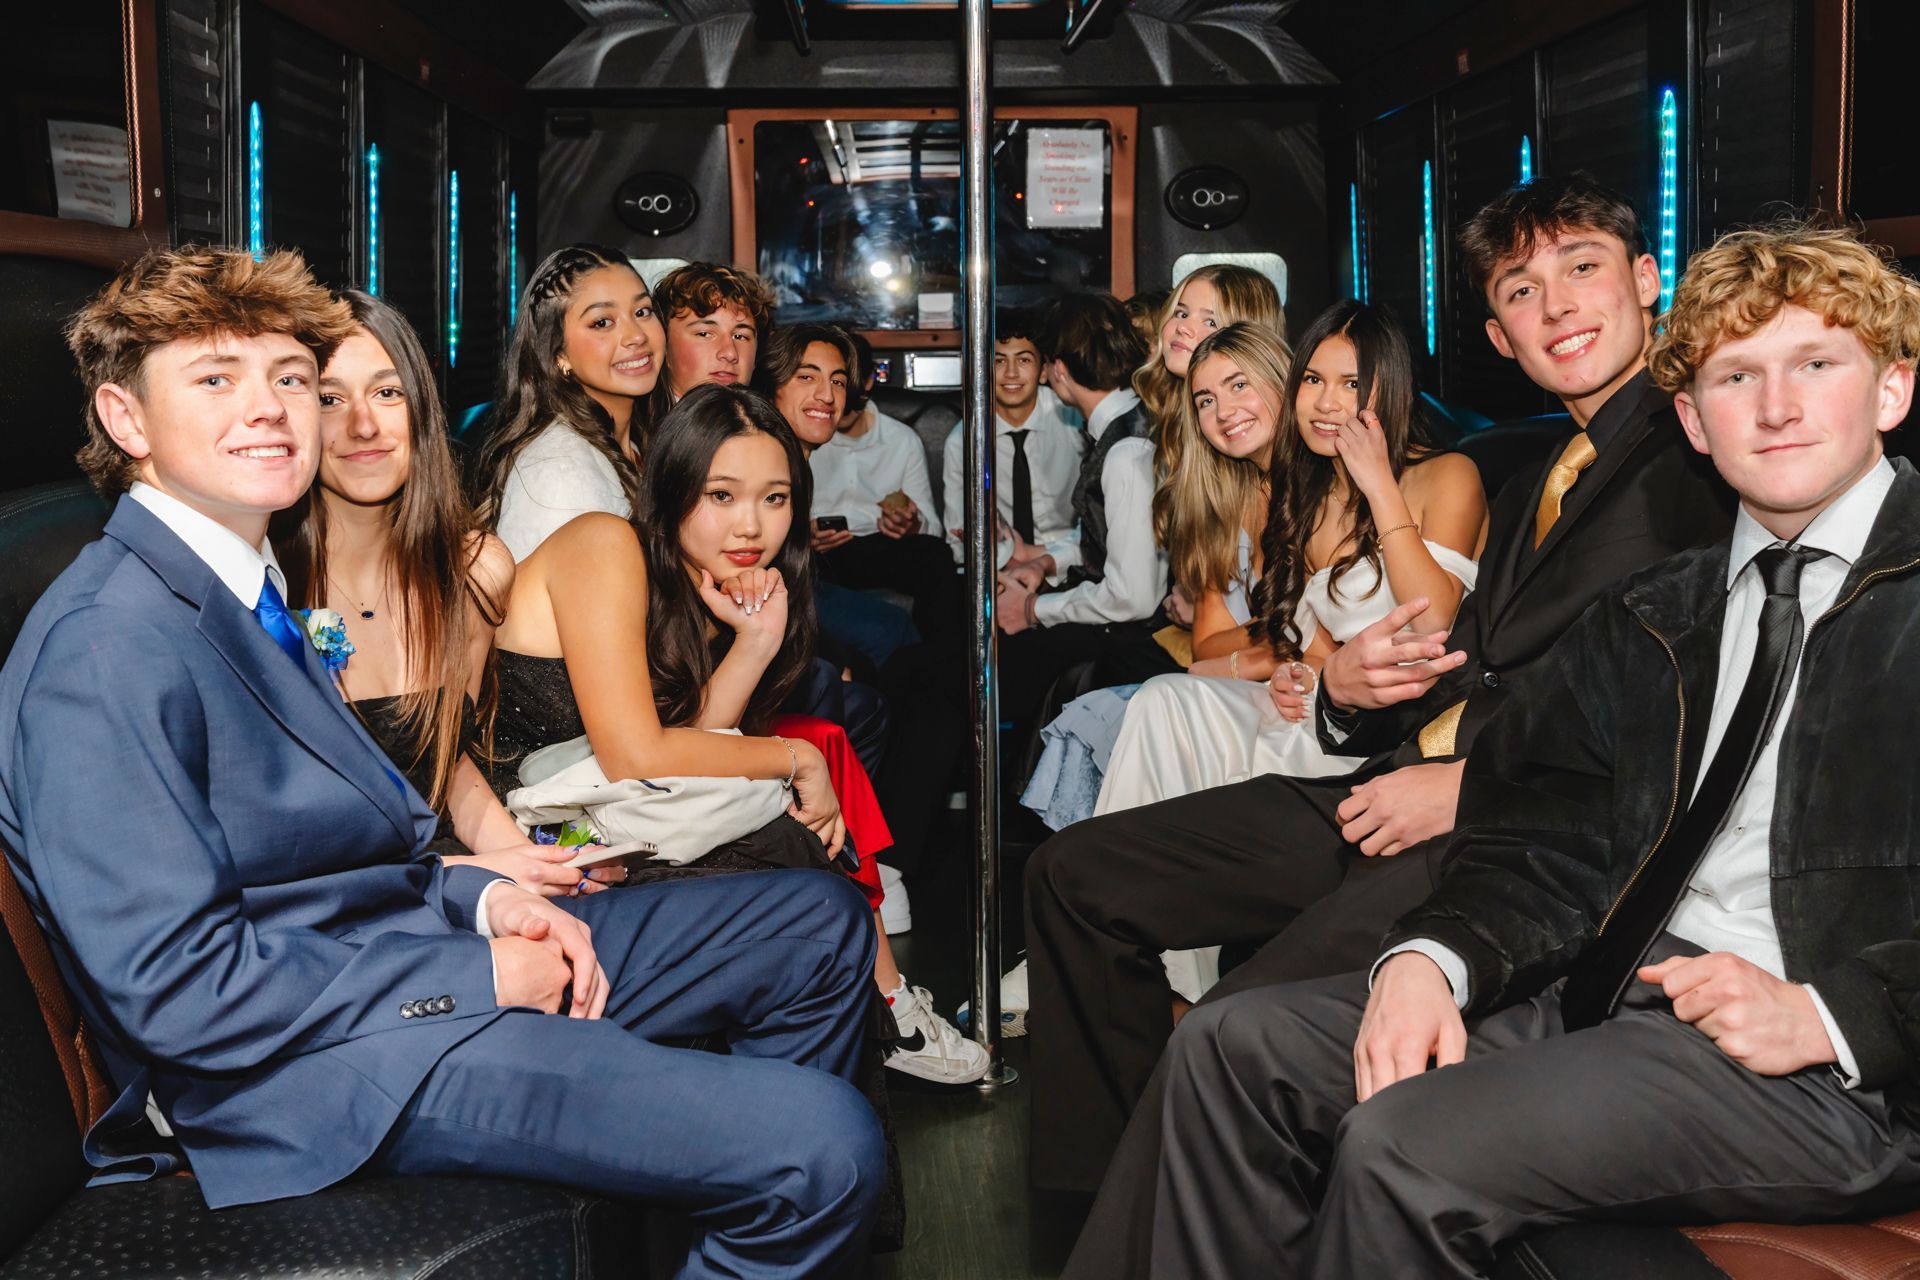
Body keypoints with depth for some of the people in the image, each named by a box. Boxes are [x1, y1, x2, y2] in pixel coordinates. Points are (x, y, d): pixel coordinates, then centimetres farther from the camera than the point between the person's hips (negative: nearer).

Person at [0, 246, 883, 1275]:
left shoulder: (247, 589, 14)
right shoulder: (103, 649, -18)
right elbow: (175, 985, -23)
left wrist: (485, 897, 1)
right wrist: (478, 977, -17)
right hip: (307, 1069, -10)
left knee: (822, 923, 12)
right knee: (826, 1148, -22)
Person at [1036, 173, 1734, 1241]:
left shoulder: (1702, 463, -5)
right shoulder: (1528, 494, 25)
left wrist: (1471, 784, -16)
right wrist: (1347, 683, 4)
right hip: (1400, 792, 10)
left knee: (1232, 1034, -31)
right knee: (1075, 876, 8)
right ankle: (1117, 1182, 17)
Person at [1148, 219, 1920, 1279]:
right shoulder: (1648, 618, 17)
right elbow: (1552, 836, 9)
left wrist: (1830, 1017, -20)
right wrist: (1431, 955, -9)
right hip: (1609, 990, 7)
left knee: (1408, 1144, -27)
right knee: (1232, 1047, -5)